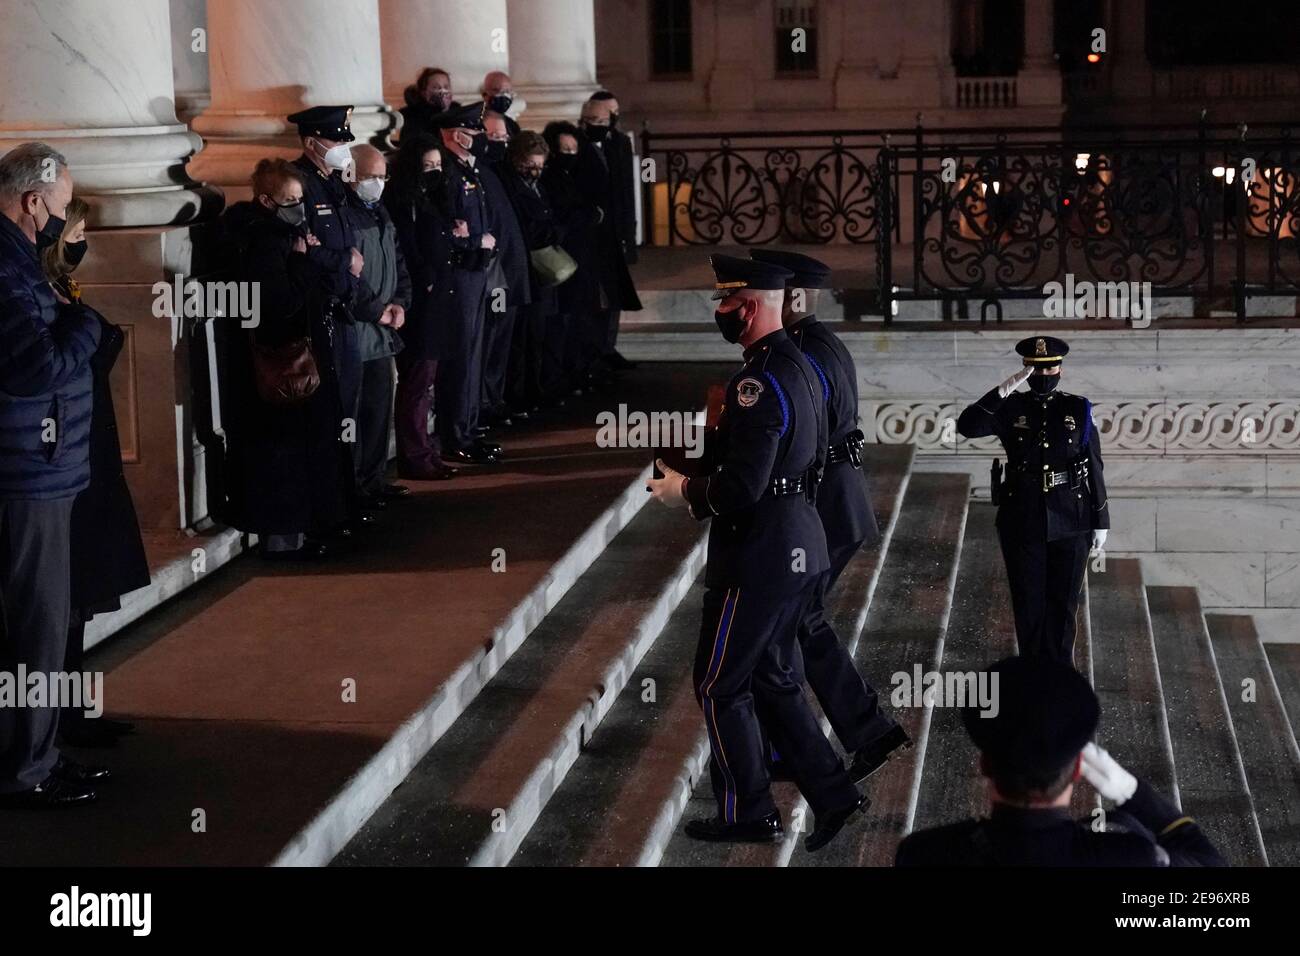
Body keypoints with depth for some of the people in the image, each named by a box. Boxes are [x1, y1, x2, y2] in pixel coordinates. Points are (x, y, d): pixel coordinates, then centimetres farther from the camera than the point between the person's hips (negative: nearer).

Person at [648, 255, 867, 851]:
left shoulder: (759, 383, -22)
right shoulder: (801, 366, 9)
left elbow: (740, 490, -27)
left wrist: (683, 490, -9)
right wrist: (706, 481, 16)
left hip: (759, 559, -10)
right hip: (800, 549, 10)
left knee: (719, 685, 5)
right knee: (771, 678, 19)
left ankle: (748, 814, 15)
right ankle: (832, 796, 17)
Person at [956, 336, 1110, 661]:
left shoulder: (1078, 410, 0)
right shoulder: (1011, 408, -1)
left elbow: (1094, 467, 3)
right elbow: (967, 426, -19)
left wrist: (1100, 522, 2)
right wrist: (1003, 390, -26)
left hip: (1070, 524, 0)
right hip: (1022, 523, 0)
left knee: (1062, 604, 6)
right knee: (1028, 603, 8)